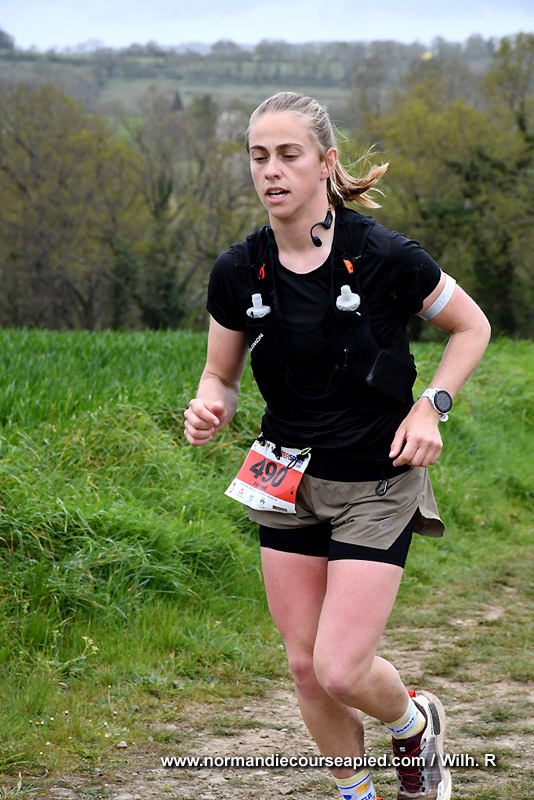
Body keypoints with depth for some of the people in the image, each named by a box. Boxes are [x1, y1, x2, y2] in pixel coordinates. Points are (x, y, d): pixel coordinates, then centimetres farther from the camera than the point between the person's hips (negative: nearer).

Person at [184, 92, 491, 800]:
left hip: (378, 484, -4)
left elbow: (471, 326, 0)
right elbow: (221, 375, 8)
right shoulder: (238, 272, -5)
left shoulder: (383, 256, -16)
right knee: (305, 667, 8)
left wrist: (431, 405, -13)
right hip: (288, 481, 4)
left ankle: (415, 722, 26)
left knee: (341, 671, -9)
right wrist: (209, 408, -15)